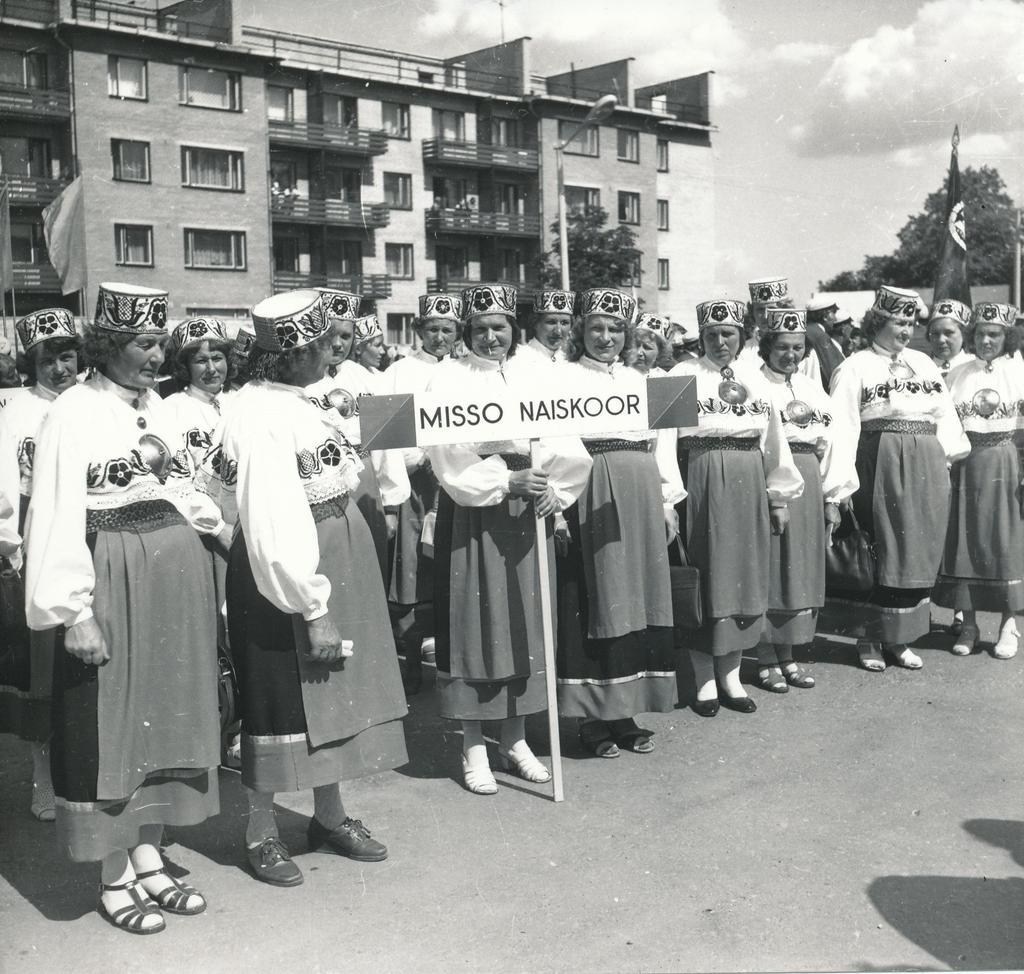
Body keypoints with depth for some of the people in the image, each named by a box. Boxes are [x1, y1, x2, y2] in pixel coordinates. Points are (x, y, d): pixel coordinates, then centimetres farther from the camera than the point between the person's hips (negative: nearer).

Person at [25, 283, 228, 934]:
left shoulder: (155, 406, 10)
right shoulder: (74, 413, -10)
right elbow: (58, 517, -15)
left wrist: (227, 531, 5)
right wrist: (74, 611, -20)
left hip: (177, 574, 7)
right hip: (114, 580, -7)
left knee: (165, 717, 13)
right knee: (110, 726, 4)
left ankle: (149, 859, 27)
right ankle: (115, 880, 17)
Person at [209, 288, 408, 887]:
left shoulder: (297, 403, 6)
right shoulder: (261, 419, -22)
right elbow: (274, 529, -24)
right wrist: (312, 610, -23)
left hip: (337, 565, 9)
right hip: (286, 577, -9)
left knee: (334, 691, 17)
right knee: (281, 700, 4)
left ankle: (330, 815, 33)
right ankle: (261, 832, 22)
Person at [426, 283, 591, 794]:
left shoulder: (534, 375, 11)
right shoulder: (448, 378, -1)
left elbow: (566, 443, 2)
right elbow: (448, 455, -12)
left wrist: (553, 487, -14)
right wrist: (505, 481, -19)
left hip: (529, 512, 4)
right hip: (471, 513, -4)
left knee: (525, 622, 8)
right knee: (473, 623, -1)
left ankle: (515, 739, 20)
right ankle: (473, 748, 10)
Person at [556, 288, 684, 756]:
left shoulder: (640, 381, 19)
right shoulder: (565, 378, 3)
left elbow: (662, 441, 17)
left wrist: (668, 501, 9)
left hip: (641, 496, 5)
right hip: (589, 495, -5)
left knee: (637, 600, 6)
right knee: (594, 600, -4)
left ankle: (626, 710, 16)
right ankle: (592, 716, 5)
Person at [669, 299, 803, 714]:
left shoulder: (755, 378, 13)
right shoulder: (683, 376, 0)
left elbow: (773, 438, 13)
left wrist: (779, 497, 10)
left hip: (749, 485, 4)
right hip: (702, 482, -4)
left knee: (746, 578, 7)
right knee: (707, 579, 0)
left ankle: (731, 675, 20)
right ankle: (705, 680, 12)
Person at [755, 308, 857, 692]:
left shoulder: (813, 388, 15)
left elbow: (828, 442, 14)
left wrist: (833, 498, 8)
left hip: (808, 485, 6)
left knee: (803, 569, 9)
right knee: (769, 567, -1)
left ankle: (788, 656, 19)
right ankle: (766, 659, 9)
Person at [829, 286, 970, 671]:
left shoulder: (923, 362, 16)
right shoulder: (856, 367, -1)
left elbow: (945, 414, 16)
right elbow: (843, 425, -8)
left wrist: (949, 455, 5)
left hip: (927, 468, 5)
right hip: (881, 466, -5)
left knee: (918, 554, 6)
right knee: (882, 552, -2)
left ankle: (901, 639, 16)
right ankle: (871, 638, 11)